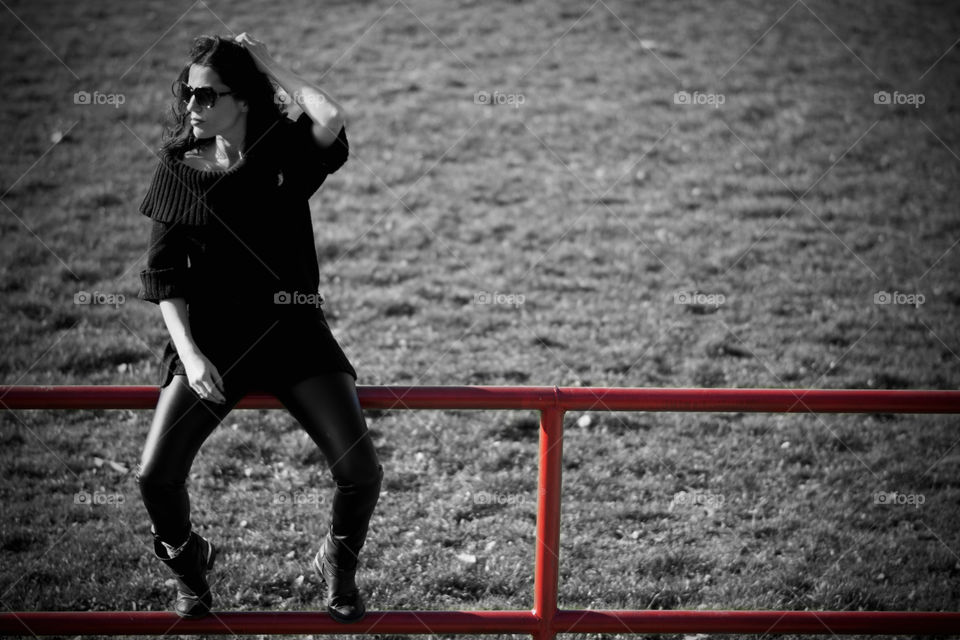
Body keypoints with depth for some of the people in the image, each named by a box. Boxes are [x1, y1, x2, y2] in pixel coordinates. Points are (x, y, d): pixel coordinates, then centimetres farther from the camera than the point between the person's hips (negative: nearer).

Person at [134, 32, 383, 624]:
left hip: (292, 331, -1)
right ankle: (189, 563, 21)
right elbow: (164, 277, 1)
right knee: (156, 476, -14)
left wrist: (271, 67, -11)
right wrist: (188, 353, -13)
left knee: (361, 471, -14)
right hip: (211, 337, 1)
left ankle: (339, 567, 20)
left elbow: (333, 120, -26)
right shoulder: (180, 170, 2)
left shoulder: (284, 155, -2)